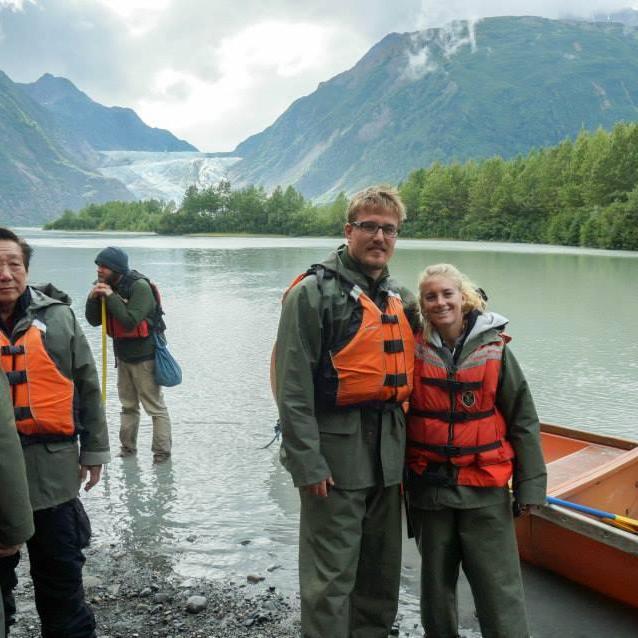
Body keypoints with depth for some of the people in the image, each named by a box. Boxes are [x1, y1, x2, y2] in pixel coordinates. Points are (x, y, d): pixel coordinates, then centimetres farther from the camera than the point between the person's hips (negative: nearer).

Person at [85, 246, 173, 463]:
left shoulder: (139, 286, -20)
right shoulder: (105, 286, 3)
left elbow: (130, 321, -29)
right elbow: (94, 320, 2)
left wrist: (110, 296, -26)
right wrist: (93, 298, -15)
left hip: (144, 355, -8)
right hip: (122, 354, 8)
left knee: (155, 406, -2)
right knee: (128, 405, 18)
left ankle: (162, 452, 6)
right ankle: (127, 447, 30)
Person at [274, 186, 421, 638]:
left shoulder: (401, 298, 12)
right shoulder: (314, 292, -10)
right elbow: (293, 388, -15)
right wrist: (307, 463, -17)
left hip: (388, 449, 7)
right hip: (335, 452, -7)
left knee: (382, 569, 19)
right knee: (331, 576, 2)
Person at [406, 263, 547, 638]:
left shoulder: (494, 350, -5)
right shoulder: (414, 351, -3)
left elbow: (523, 420, -1)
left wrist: (530, 484, -2)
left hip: (485, 488, -1)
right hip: (429, 486, 2)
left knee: (499, 585, 3)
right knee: (436, 581, 17)